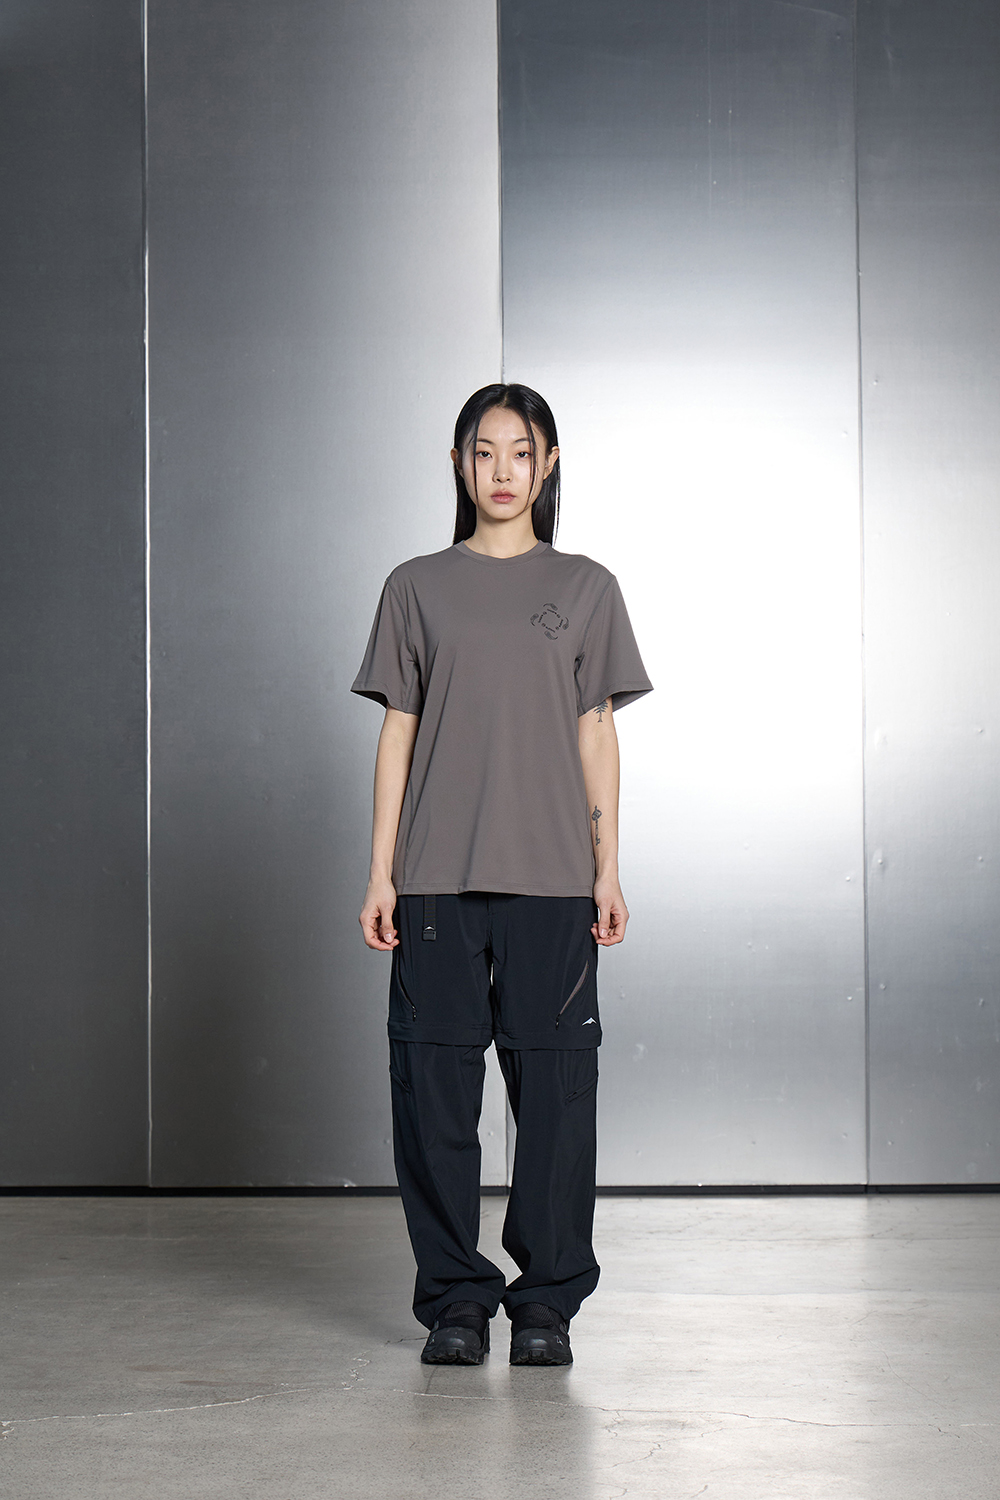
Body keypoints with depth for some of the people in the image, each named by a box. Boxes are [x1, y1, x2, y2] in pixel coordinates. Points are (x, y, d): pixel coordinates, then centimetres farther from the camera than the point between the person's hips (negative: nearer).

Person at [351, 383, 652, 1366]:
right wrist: (380, 872, 2)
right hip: (437, 878, 0)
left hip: (551, 878, 0)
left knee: (553, 1083, -1)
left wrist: (608, 869, 2)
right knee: (434, 1083, 0)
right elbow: (398, 734, 7)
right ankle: (455, 1300, 10)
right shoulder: (417, 588, 9)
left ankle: (547, 1301, 9)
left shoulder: (586, 589, 9)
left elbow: (596, 735, 8)